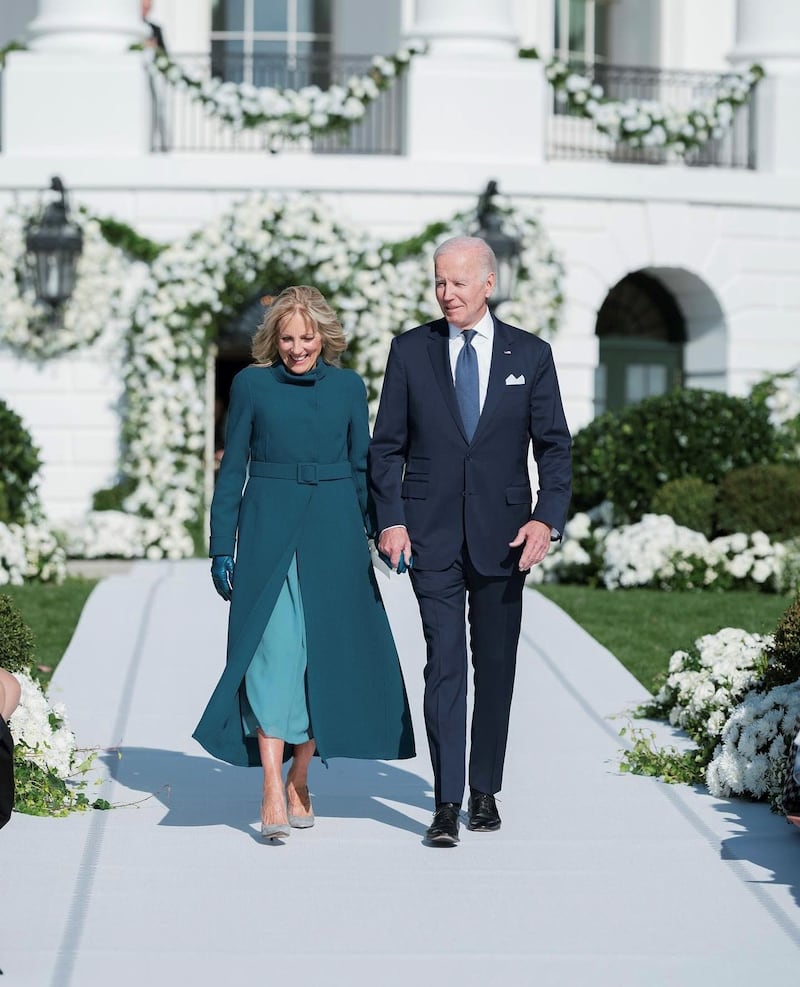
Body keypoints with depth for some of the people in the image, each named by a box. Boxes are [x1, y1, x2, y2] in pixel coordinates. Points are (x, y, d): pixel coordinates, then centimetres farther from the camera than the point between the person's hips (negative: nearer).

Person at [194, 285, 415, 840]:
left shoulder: (348, 387, 7)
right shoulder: (251, 385, 3)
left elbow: (362, 467, 12)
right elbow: (232, 469, 5)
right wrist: (222, 547, 2)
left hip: (332, 531, 2)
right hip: (268, 531, -2)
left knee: (327, 656, 3)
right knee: (274, 650, -13)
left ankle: (299, 779, 17)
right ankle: (272, 792, -17)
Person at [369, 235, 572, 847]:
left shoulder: (530, 355, 4)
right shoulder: (410, 351, 4)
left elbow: (555, 446, 5)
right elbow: (387, 446, 6)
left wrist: (548, 519, -8)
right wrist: (390, 519, -5)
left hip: (502, 535, 1)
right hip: (431, 533, -1)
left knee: (496, 668, 8)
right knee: (445, 664, -9)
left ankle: (485, 791, 21)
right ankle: (447, 805, -9)